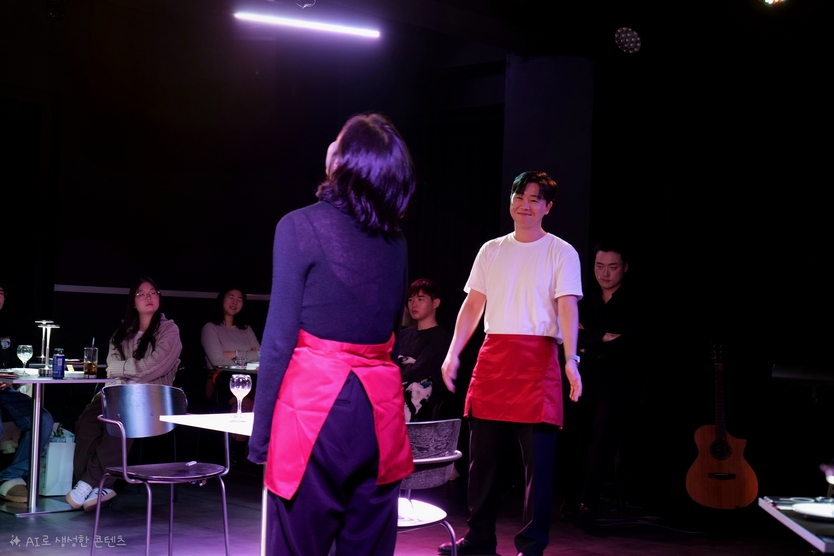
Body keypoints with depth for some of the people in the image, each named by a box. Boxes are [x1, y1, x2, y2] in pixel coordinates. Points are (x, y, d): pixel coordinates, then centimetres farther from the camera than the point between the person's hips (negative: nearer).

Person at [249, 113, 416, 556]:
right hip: (379, 410, 5)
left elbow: (280, 338, -9)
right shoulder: (396, 241, 10)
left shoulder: (300, 226, -7)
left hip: (314, 406, -5)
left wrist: (260, 433, -4)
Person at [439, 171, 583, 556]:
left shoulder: (561, 253, 2)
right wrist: (453, 353, 3)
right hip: (492, 356, 4)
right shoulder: (491, 251, 14)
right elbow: (473, 305, 13)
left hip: (538, 358, -4)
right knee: (482, 454, 9)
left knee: (537, 459, -3)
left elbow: (567, 308, -8)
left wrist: (570, 359, -21)